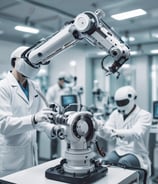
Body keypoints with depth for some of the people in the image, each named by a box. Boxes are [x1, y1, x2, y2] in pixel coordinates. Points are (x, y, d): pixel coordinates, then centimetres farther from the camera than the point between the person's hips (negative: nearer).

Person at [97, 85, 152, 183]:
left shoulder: (144, 115, -10)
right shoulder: (116, 113, 5)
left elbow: (137, 133, -29)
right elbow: (109, 135, -4)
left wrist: (118, 132, -48)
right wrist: (102, 129, -28)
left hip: (136, 153, -3)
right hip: (119, 150, 4)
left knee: (122, 164, -31)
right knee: (106, 162, -25)